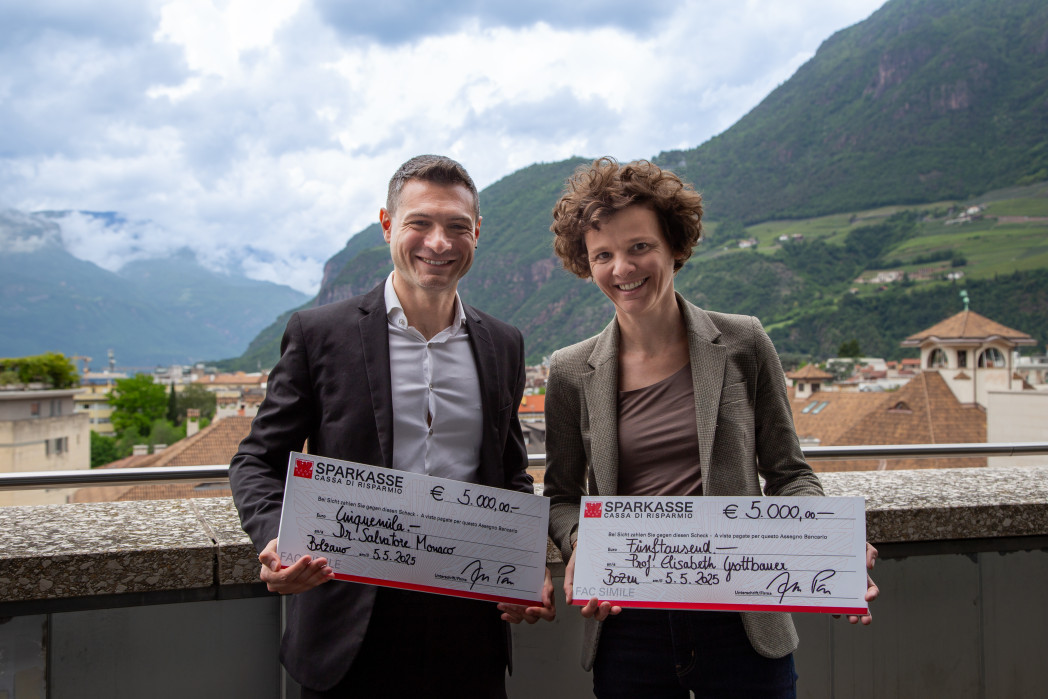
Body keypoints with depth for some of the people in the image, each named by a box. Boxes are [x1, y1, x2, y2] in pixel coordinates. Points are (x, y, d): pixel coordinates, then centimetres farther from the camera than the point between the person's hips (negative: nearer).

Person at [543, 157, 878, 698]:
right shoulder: (571, 373, 2)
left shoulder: (743, 344, 0)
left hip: (742, 623, 0)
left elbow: (787, 474, 5)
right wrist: (576, 543, -11)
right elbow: (562, 495, 10)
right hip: (627, 628, 1)